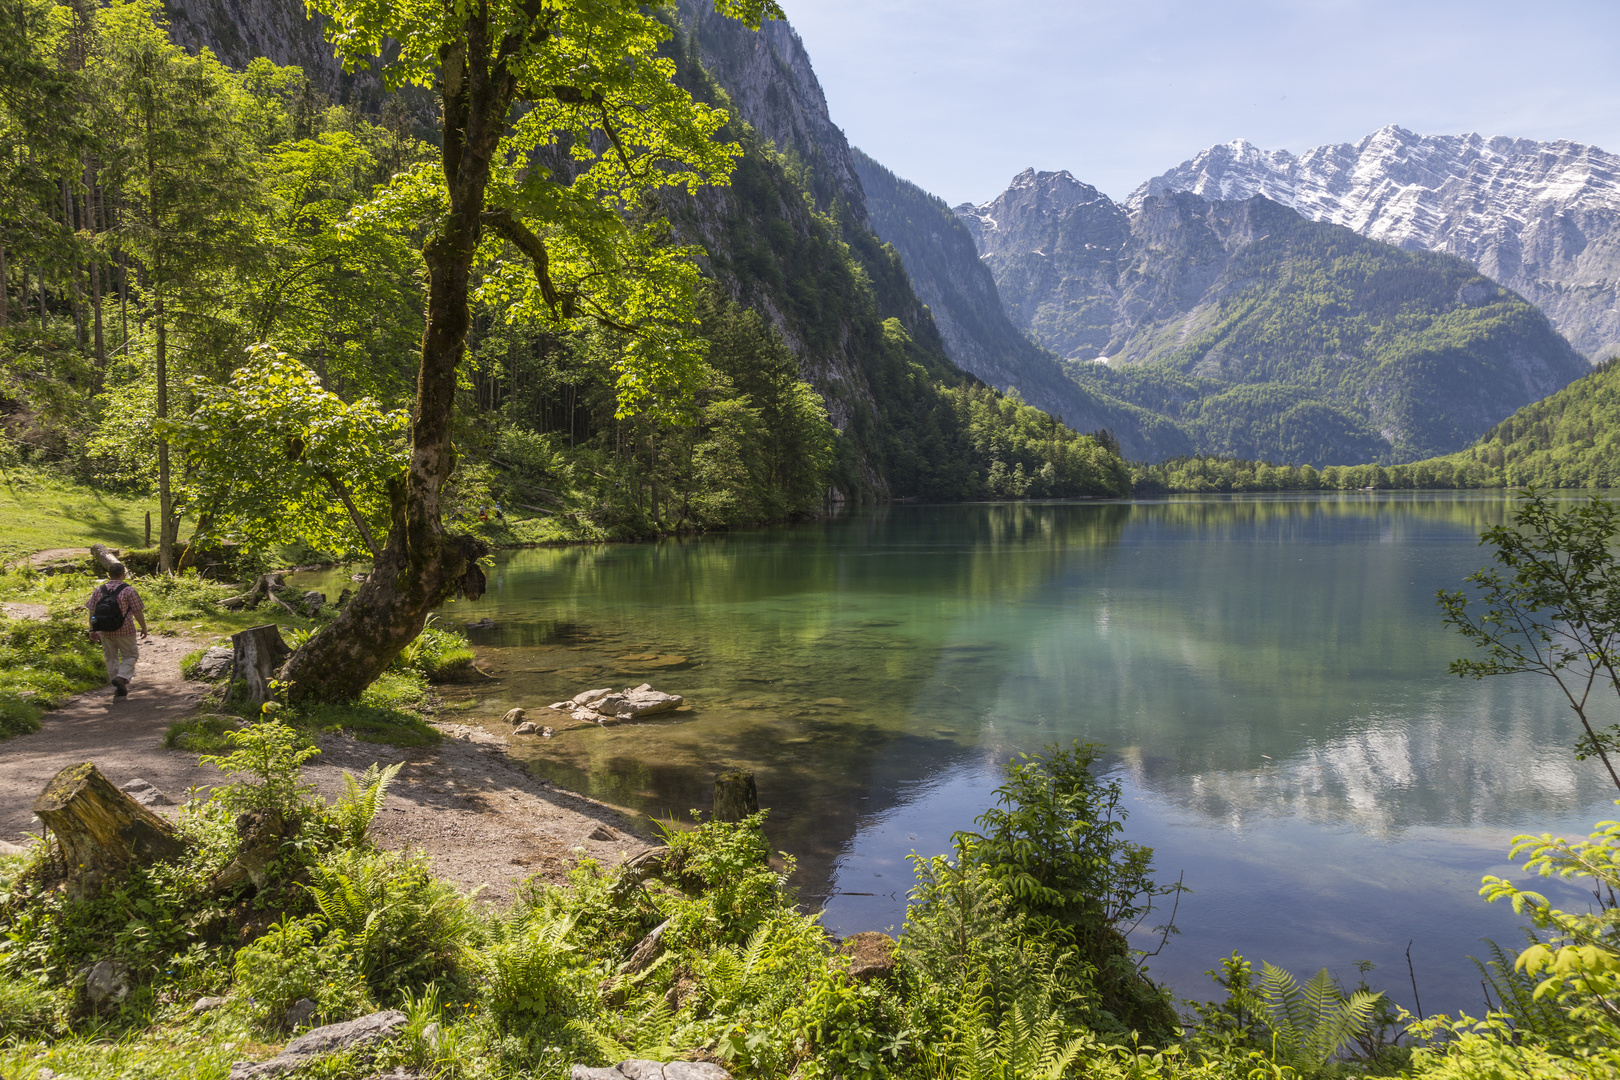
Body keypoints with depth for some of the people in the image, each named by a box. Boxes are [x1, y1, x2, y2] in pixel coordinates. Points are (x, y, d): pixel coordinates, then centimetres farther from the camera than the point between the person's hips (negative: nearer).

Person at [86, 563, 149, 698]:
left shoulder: (99, 590, 3)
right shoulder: (128, 590, -9)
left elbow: (92, 612, 4)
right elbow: (138, 612, -9)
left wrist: (92, 630, 11)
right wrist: (144, 628, 1)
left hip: (104, 631, 4)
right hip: (124, 631, -4)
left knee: (111, 659, 13)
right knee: (130, 655, 11)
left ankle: (118, 689, 16)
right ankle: (122, 677, -13)